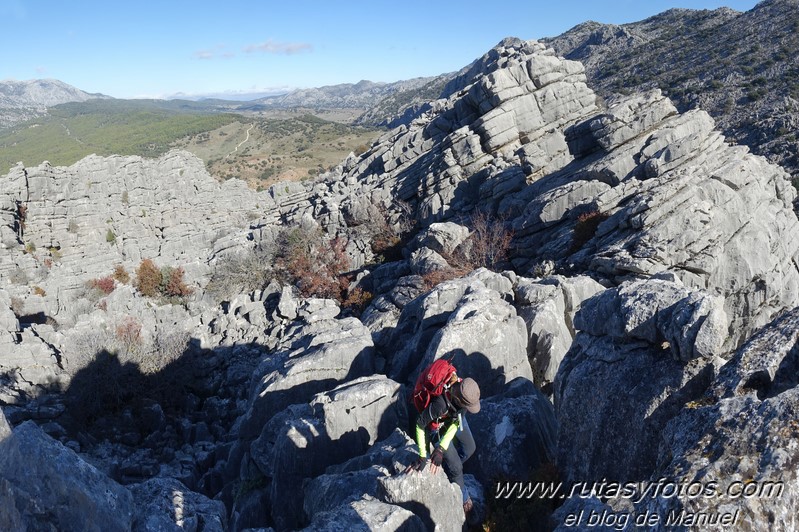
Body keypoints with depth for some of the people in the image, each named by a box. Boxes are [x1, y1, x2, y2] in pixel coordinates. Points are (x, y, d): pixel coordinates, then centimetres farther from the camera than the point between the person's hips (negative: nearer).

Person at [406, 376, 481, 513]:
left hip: (455, 420, 5)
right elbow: (419, 425, -31)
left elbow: (456, 423, -23)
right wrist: (422, 456, -29)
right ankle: (463, 499, 30)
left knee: (469, 449, 21)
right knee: (455, 467, 3)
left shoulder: (466, 390, -32)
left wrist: (440, 450, -28)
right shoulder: (440, 404, -47)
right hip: (437, 427, -5)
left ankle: (449, 469, 48)